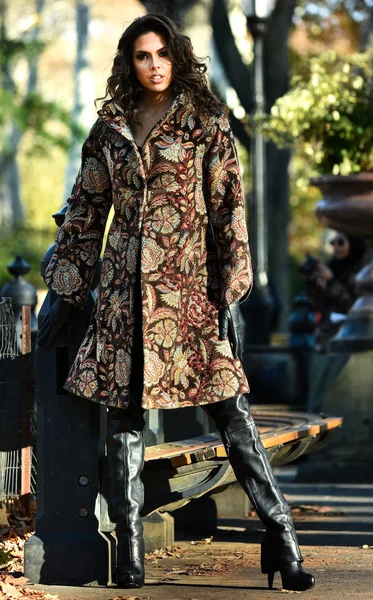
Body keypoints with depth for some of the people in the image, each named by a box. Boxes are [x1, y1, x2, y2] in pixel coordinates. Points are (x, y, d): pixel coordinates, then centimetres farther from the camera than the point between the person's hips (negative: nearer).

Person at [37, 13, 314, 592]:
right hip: (125, 289, 3)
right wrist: (65, 292, 12)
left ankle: (281, 536, -1)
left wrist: (230, 293, -7)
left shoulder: (206, 123, 2)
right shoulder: (110, 128, 10)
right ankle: (129, 548, 10)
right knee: (123, 413, 3)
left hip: (189, 284, -3)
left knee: (231, 411, -6)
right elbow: (84, 212, 15)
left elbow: (228, 209, -1)